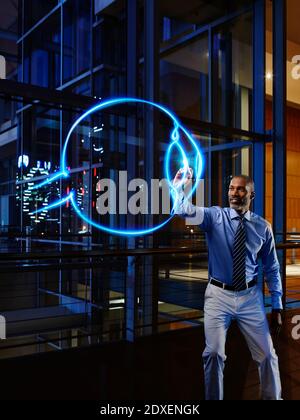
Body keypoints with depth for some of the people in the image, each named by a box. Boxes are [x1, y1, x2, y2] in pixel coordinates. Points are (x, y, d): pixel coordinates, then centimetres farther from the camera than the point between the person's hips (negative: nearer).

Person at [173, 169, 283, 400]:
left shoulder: (263, 227, 0)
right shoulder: (215, 216, -4)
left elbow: (272, 268, 5)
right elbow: (184, 210, -20)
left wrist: (277, 306, 6)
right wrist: (181, 186, -40)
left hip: (250, 296, 2)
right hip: (219, 295, -1)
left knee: (267, 353, 9)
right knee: (214, 353, -2)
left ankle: (273, 397, 33)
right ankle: (213, 398, 22)